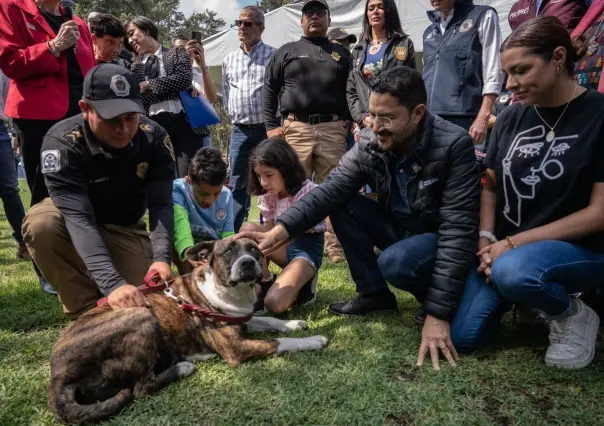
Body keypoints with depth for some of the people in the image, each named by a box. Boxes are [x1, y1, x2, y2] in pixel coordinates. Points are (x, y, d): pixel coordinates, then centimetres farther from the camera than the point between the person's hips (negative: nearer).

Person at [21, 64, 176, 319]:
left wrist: (161, 258, -47)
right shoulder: (62, 142, -31)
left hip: (125, 228, 2)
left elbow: (161, 205, -27)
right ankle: (87, 311, -15)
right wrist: (112, 283, -53)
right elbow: (80, 218, -40)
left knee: (145, 297, -14)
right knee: (40, 224, -35)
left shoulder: (155, 138, -22)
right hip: (72, 221, -2)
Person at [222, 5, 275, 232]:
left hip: (267, 128, -4)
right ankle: (235, 234, 14)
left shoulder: (273, 55, 0)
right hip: (240, 130, 4)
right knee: (237, 185, 6)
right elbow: (226, 94, 18)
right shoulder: (229, 59, 13)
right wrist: (235, 118, 11)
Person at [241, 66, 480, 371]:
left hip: (440, 237, -6)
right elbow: (330, 190, -19)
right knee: (342, 205, -13)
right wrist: (282, 229, -38)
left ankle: (431, 300, -1)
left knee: (394, 262, -35)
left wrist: (439, 313, -35)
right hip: (399, 226, 6)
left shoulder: (454, 145, -27)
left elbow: (458, 229, -31)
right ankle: (374, 294, 1)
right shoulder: (370, 143, -12)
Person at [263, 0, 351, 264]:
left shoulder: (341, 54, 19)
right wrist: (271, 126, 3)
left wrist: (350, 122, 3)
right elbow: (269, 90, 12)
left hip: (333, 130, 1)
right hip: (295, 129, 0)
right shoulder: (287, 51, 16)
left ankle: (335, 249, 5)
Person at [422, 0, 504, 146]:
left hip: (462, 119, -5)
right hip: (428, 120, 5)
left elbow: (493, 73, -3)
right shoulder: (429, 32, 22)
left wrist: (483, 117, -13)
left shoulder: (483, 17, 5)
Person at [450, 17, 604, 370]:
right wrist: (486, 240, -9)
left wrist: (514, 242, -19)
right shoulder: (512, 117, 3)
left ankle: (574, 315, -6)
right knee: (463, 337, -6)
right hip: (504, 247, 5)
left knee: (513, 270, -38)